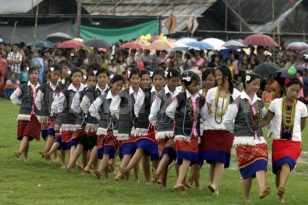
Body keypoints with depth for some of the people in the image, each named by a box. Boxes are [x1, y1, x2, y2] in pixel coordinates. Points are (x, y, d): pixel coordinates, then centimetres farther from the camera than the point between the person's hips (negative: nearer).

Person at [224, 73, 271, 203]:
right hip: (244, 141, -4)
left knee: (260, 164, -18)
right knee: (247, 169, -3)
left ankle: (262, 189, -37)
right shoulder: (238, 102, -4)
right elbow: (227, 121, -2)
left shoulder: (259, 102, 11)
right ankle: (246, 198, 9)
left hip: (259, 139, 4)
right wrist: (237, 132, 7)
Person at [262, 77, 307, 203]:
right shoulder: (276, 103, 2)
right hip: (278, 141, 2)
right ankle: (281, 197, 21)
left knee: (287, 163, -27)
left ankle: (281, 188, -46)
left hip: (294, 142, -2)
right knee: (278, 169, 5)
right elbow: (267, 119, 6)